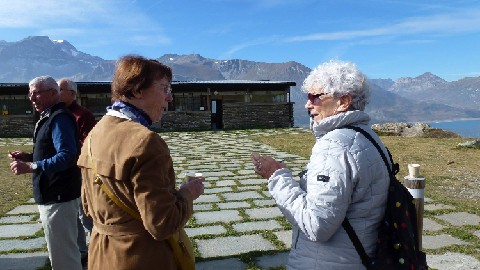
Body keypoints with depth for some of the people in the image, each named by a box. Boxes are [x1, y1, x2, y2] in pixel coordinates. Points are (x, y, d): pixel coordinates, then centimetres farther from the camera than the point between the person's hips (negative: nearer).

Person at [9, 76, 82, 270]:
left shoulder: (59, 118, -18)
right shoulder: (49, 117, 15)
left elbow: (67, 156, -30)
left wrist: (30, 166, -32)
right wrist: (29, 157, 8)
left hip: (59, 197, -10)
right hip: (51, 194, 10)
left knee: (62, 253, 0)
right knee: (63, 248, 23)